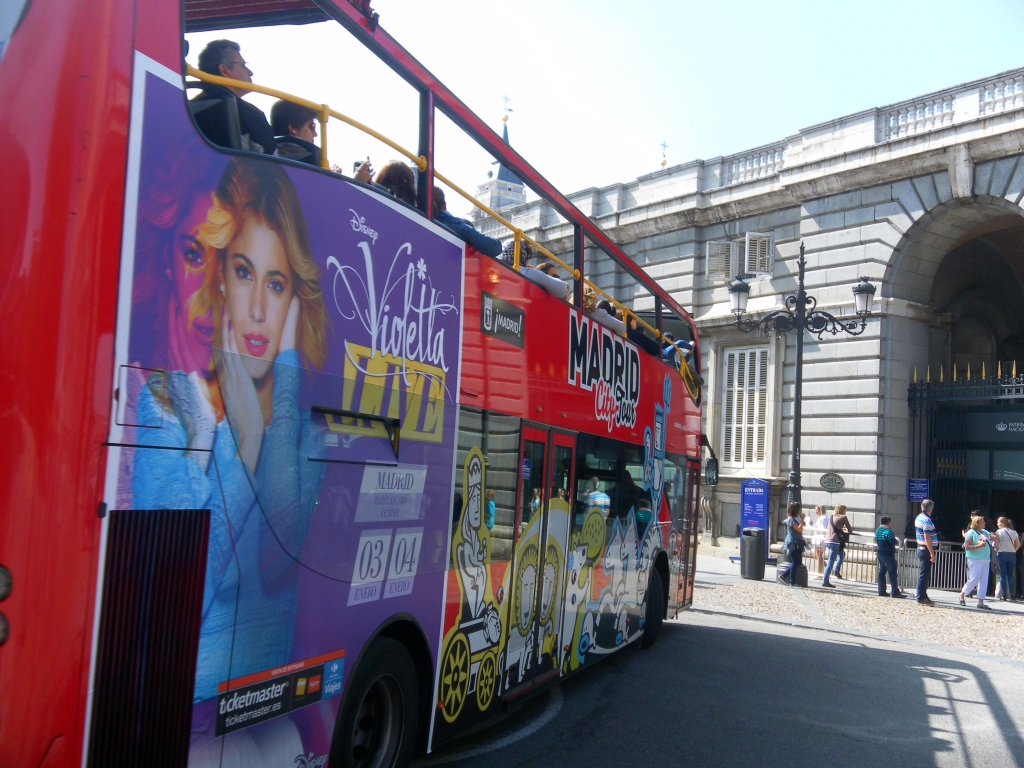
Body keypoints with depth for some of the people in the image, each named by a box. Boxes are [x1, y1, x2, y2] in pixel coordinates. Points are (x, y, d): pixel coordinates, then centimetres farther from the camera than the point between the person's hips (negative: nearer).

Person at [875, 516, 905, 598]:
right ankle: (895, 592, -5)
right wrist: (896, 541, 2)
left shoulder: (877, 531, 9)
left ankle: (881, 591, 10)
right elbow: (893, 542, -17)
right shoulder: (888, 531, -16)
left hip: (880, 554, 8)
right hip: (888, 555, -8)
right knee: (892, 573, -4)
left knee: (881, 572, 10)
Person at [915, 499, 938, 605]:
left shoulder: (918, 518, 12)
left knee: (924, 574, 16)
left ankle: (923, 595, 22)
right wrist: (932, 553, -21)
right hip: (926, 549, -9)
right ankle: (921, 597, -1)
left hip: (920, 548, 10)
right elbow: (927, 538, -22)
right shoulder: (927, 520, -17)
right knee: (924, 574, -5)